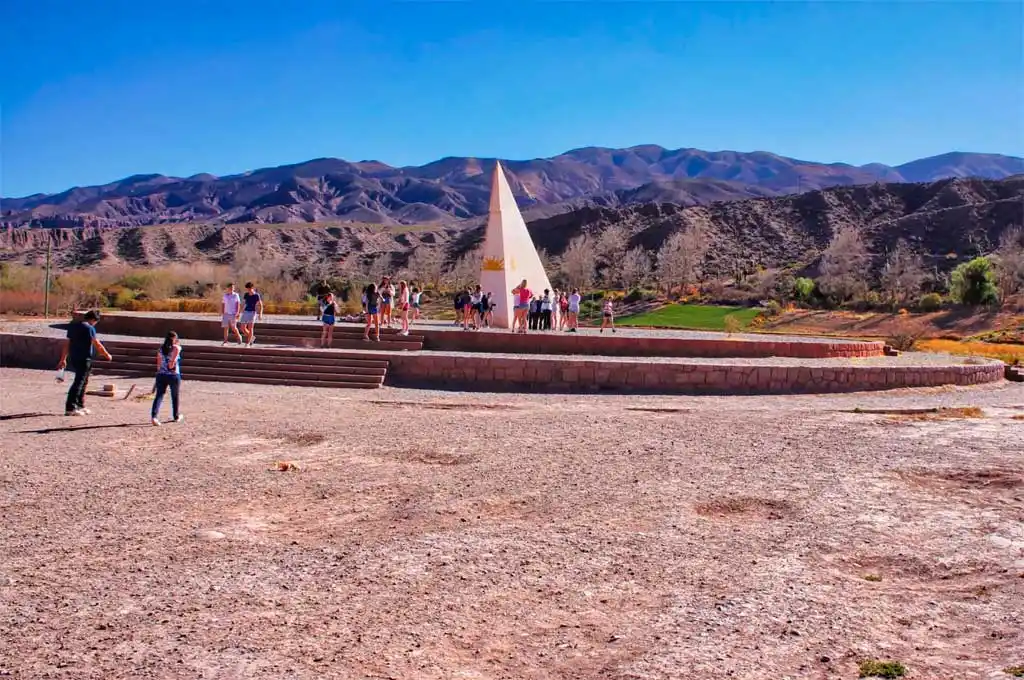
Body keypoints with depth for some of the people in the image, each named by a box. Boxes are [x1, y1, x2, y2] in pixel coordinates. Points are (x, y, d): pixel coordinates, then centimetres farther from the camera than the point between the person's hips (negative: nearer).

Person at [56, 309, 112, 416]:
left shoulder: (73, 326, 13)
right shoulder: (89, 328, -12)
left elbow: (67, 344, 16)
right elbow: (97, 344, -11)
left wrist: (63, 359, 21)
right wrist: (107, 355, 2)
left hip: (73, 358, 9)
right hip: (84, 359, -9)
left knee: (83, 382, 19)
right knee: (78, 383, -7)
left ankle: (80, 405, 26)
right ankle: (70, 408, -10)